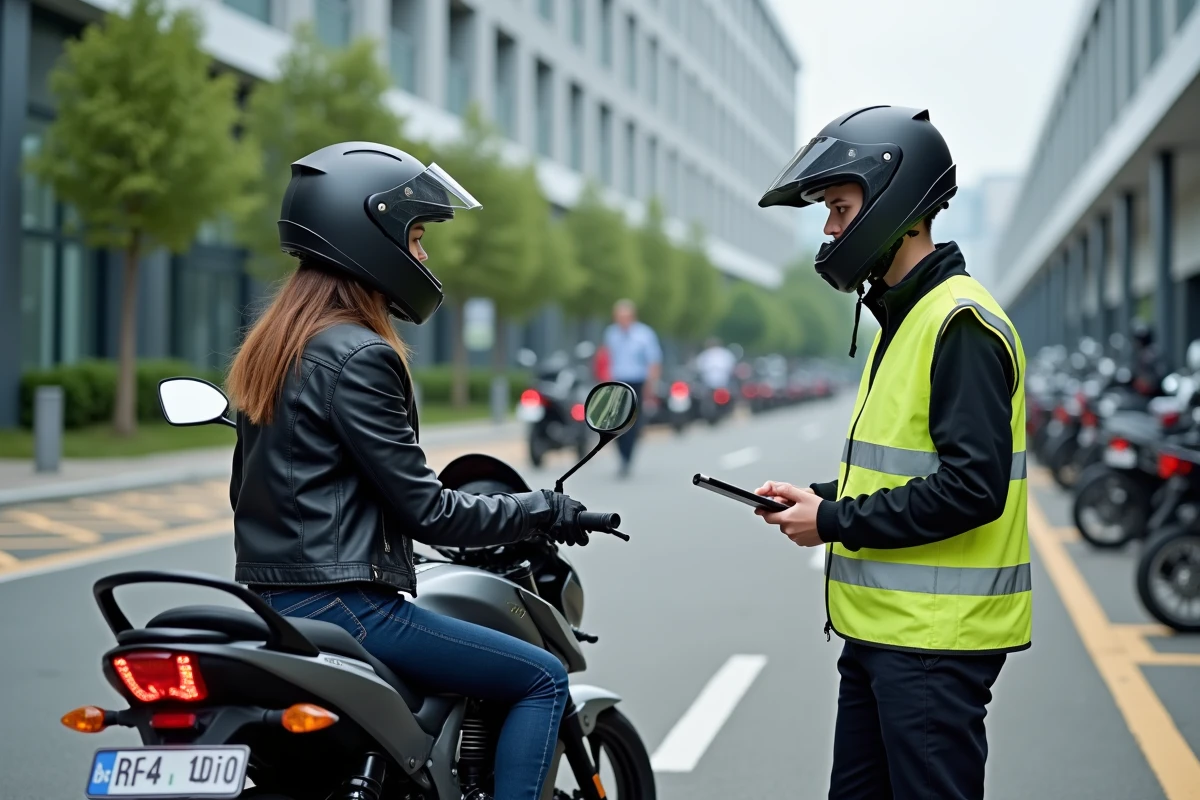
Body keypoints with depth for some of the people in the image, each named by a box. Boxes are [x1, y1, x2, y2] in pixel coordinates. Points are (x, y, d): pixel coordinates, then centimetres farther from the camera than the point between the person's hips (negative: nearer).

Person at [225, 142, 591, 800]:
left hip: (267, 599, 10)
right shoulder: (358, 356, -17)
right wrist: (539, 510, -5)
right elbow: (422, 510, -16)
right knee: (542, 679, -1)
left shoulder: (269, 344, 11)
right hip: (340, 606, -10)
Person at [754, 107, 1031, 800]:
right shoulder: (899, 316, 16)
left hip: (937, 642, -10)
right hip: (882, 628, 10)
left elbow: (972, 486, -24)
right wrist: (820, 498, 8)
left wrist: (836, 522, -16)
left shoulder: (961, 324, -16)